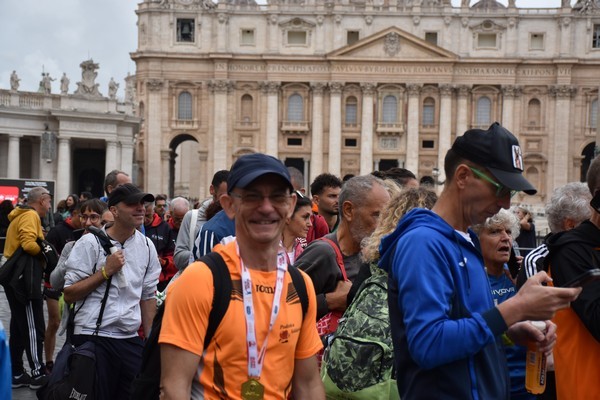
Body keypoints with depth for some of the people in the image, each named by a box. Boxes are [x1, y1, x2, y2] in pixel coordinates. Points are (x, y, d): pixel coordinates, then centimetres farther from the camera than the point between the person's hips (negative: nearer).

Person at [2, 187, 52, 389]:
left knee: (19, 327, 13)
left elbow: (21, 245, 14)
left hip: (17, 277, 10)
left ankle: (17, 374, 18)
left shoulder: (20, 216, 21)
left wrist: (41, 244, 1)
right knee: (34, 328, -5)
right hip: (25, 278, -10)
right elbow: (29, 245, -23)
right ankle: (38, 374, 0)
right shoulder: (30, 216, -10)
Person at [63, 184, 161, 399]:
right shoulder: (90, 242, -7)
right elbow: (69, 295, -8)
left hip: (131, 339, 4)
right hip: (93, 339, -4)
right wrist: (106, 271, -15)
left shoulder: (146, 246, 7)